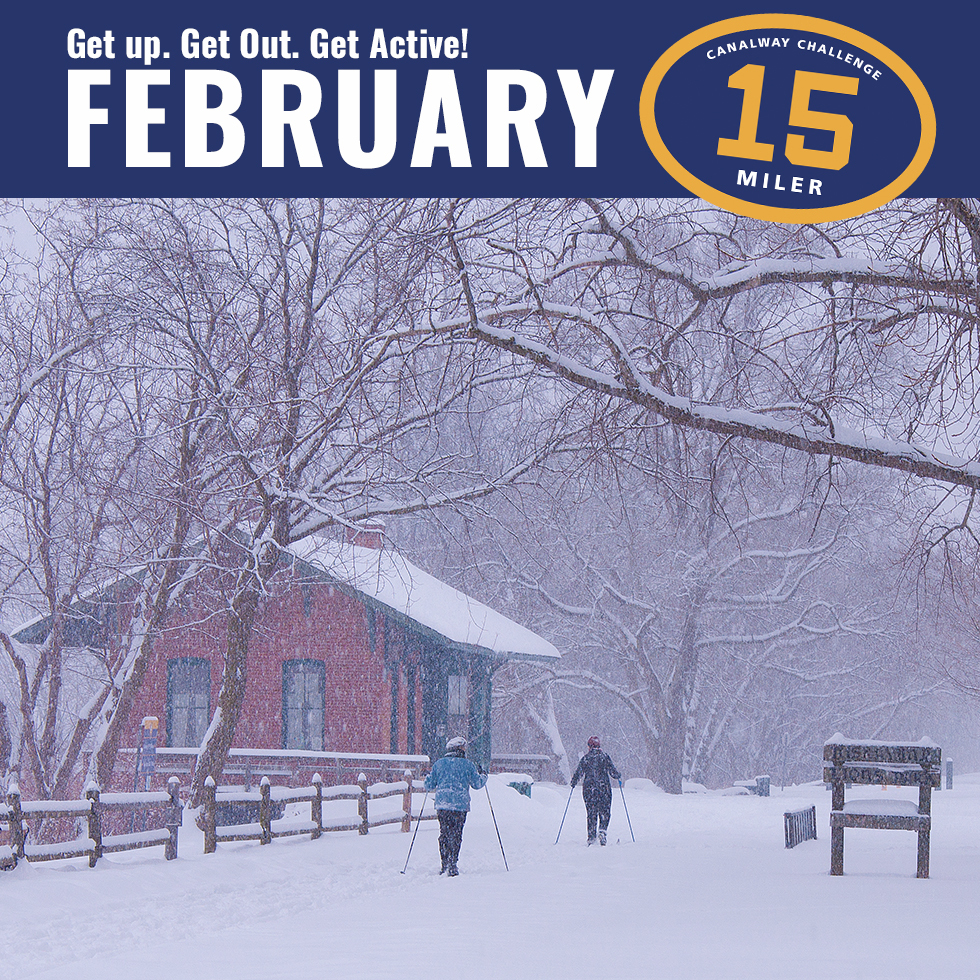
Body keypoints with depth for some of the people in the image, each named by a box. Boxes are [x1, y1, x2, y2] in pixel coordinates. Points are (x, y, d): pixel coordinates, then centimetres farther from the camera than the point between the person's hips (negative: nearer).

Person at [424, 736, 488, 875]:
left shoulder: (439, 764, 7)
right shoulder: (467, 764, 1)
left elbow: (429, 785, 11)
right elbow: (477, 784, 6)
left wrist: (429, 776, 33)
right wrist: (483, 776, 27)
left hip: (442, 805, 3)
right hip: (460, 805, -2)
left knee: (444, 834, 12)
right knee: (455, 835, 0)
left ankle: (445, 866, 10)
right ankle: (452, 866, -9)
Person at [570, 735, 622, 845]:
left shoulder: (585, 758, 2)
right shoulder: (604, 757, -1)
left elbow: (578, 773, 4)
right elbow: (613, 771, -2)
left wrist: (573, 784, 21)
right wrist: (619, 777, 18)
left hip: (588, 789, 1)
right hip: (604, 789, -1)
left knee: (591, 813, 7)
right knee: (604, 811, 6)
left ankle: (591, 837, 3)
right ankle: (602, 830, -17)